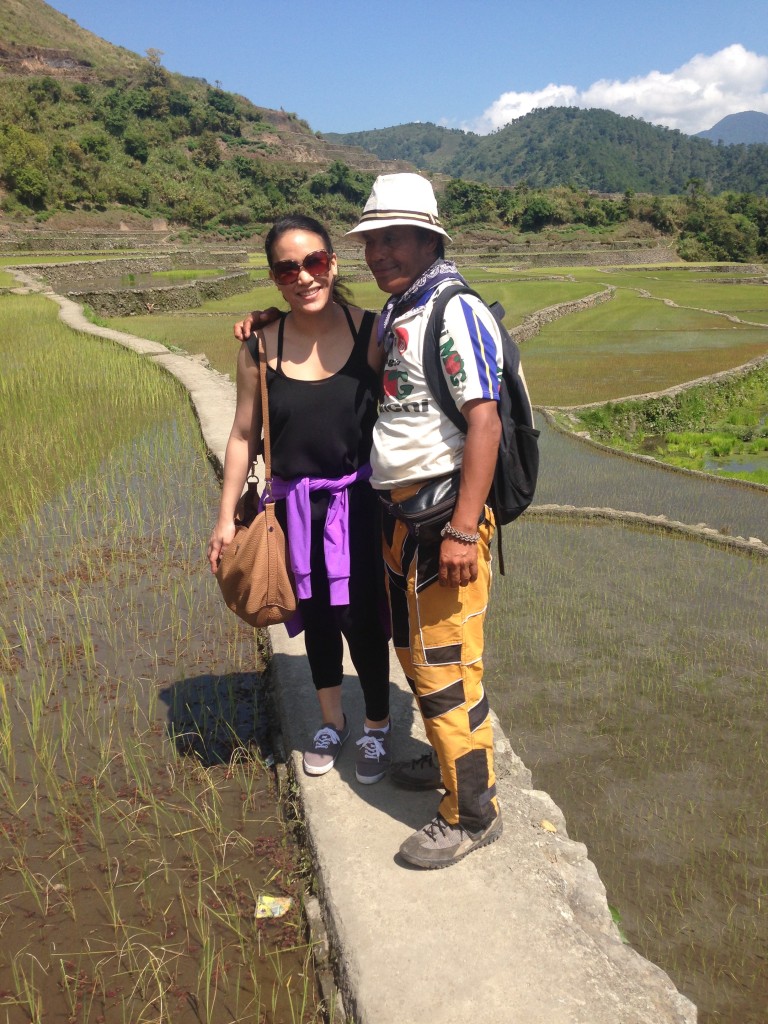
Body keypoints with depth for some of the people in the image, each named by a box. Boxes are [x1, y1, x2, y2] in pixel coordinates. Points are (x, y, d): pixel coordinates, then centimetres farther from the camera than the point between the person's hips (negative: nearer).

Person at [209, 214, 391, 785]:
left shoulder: (372, 331, -10)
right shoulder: (261, 346, -7)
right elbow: (244, 435, 1)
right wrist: (226, 517, 3)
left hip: (361, 502, -2)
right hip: (297, 506, 2)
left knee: (360, 617, 1)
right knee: (316, 617, 16)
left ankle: (377, 728, 29)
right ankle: (332, 721, 41)